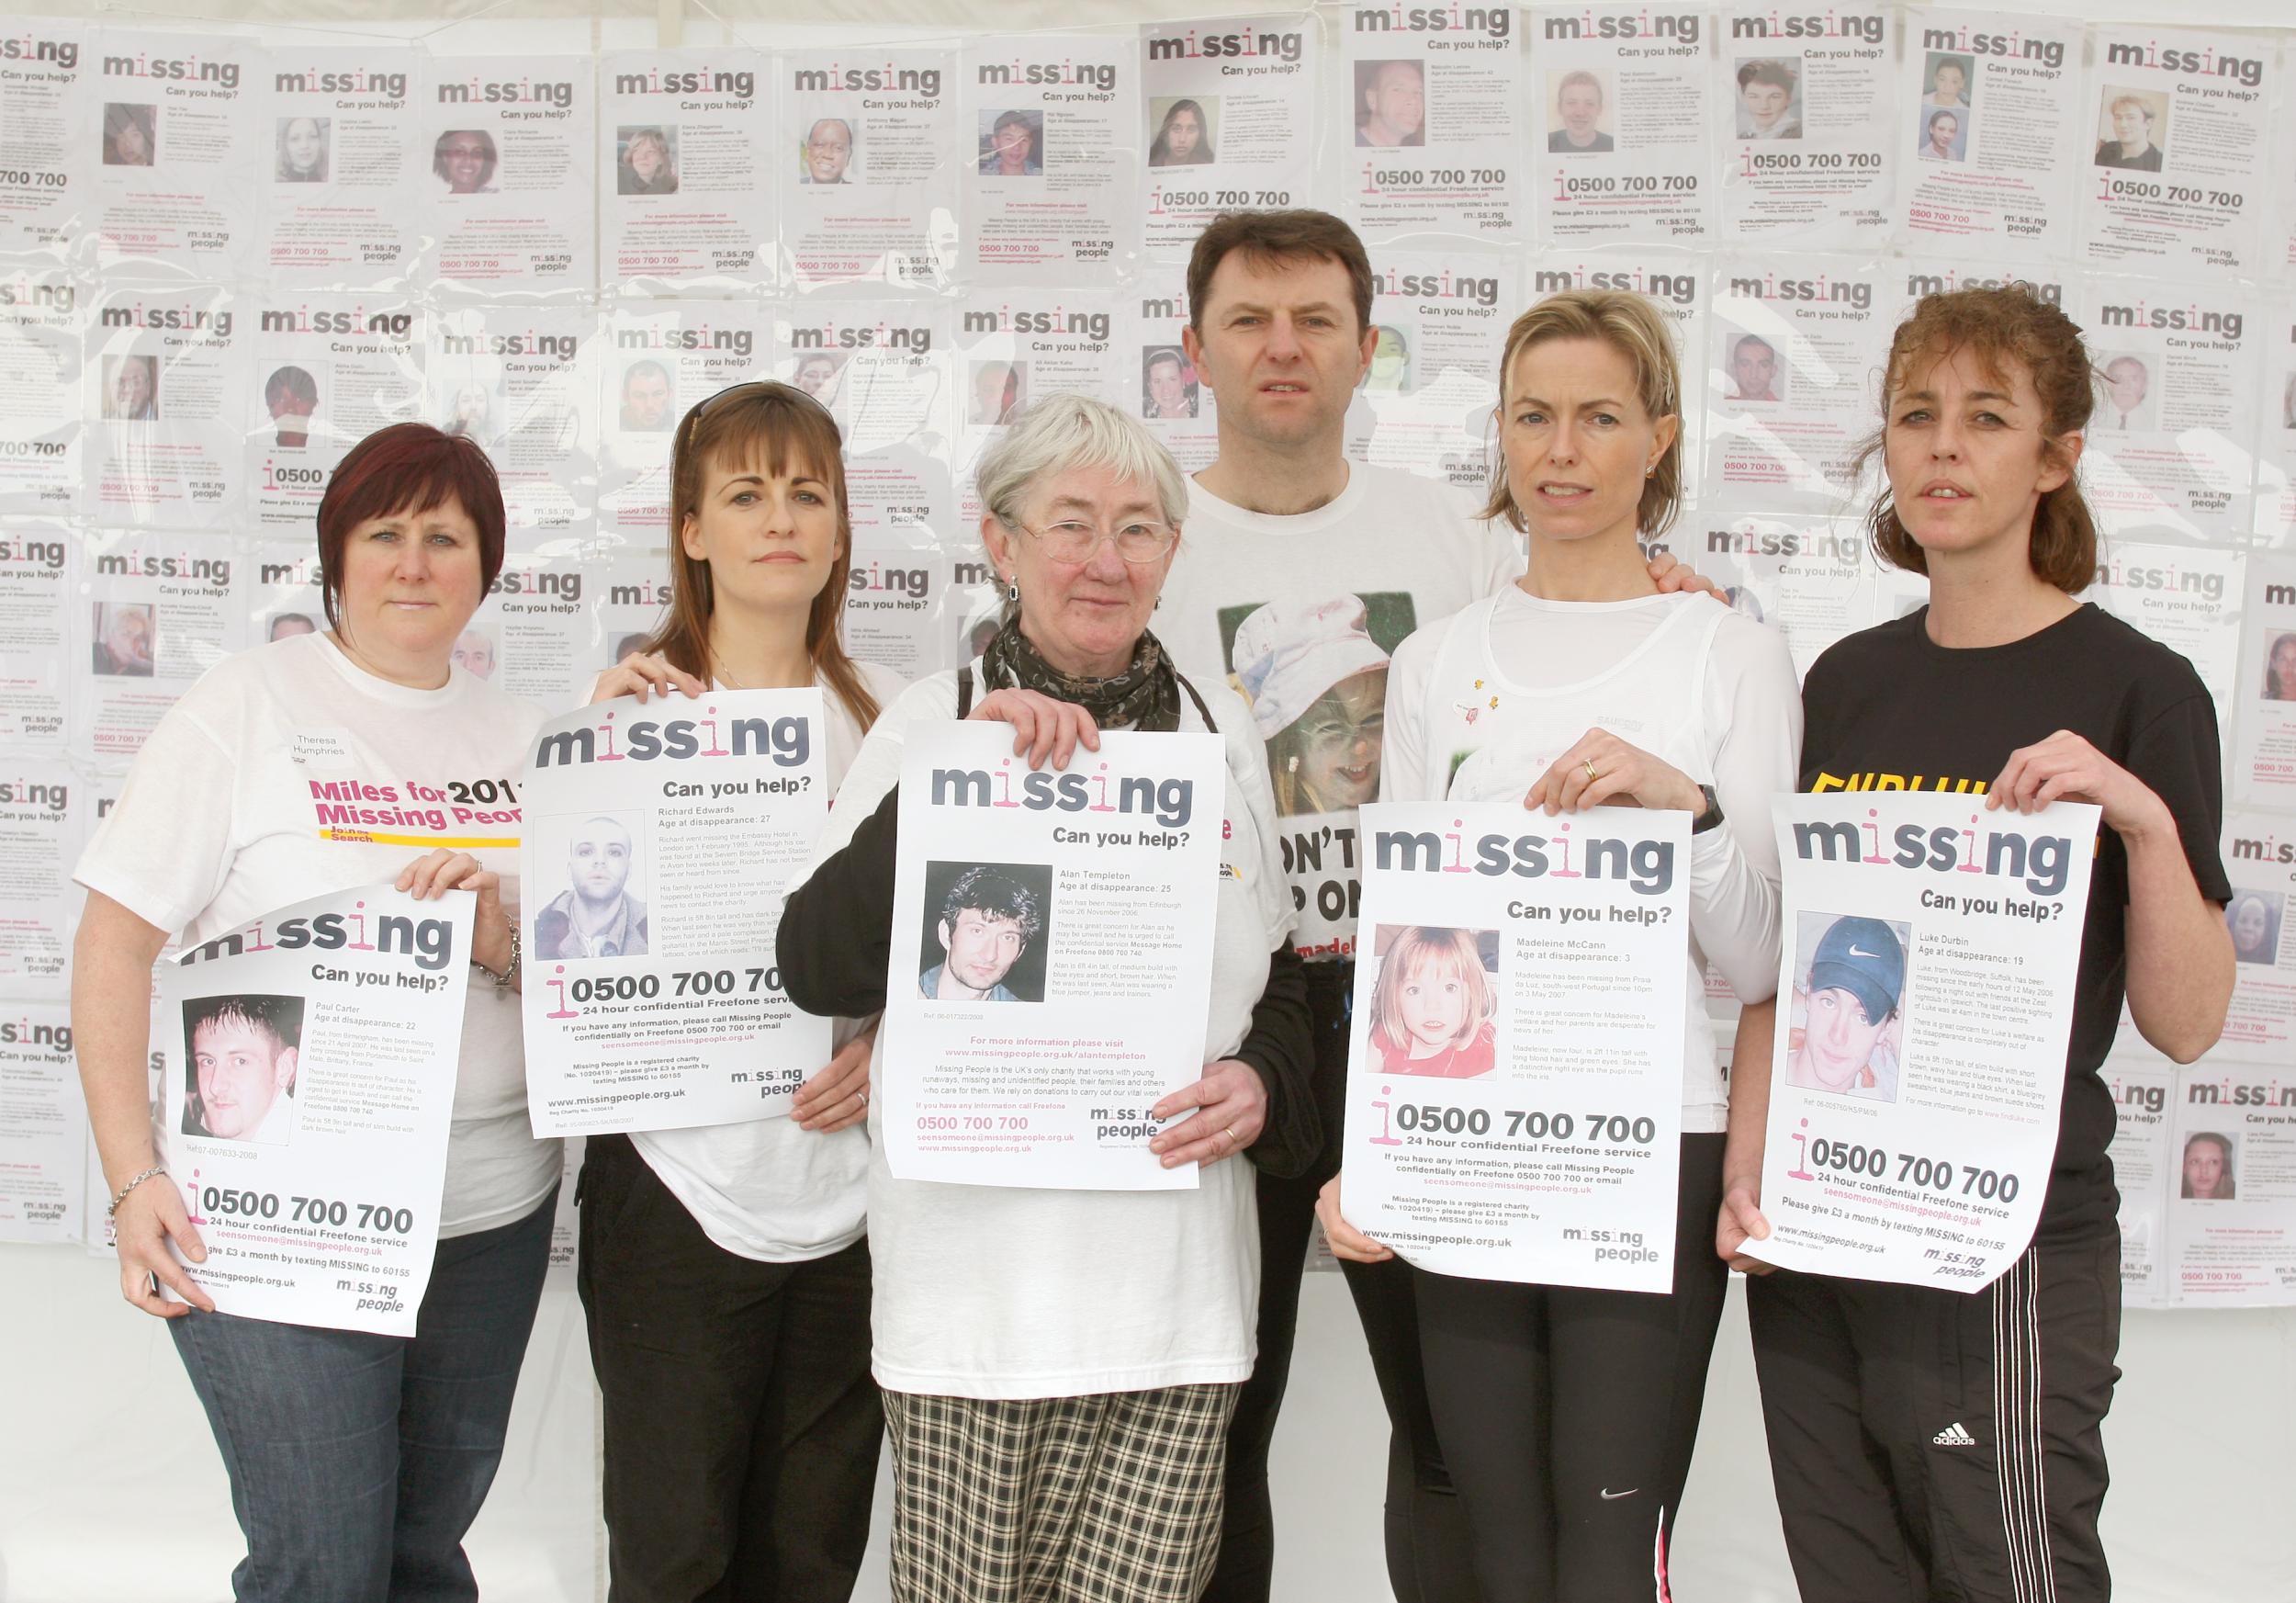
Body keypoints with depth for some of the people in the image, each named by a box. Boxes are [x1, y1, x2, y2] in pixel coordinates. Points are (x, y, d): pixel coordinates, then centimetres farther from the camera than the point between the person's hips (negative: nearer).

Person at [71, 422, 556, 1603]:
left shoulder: (516, 737, 11)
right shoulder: (245, 706, -3)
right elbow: (114, 943, -7)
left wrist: (502, 940, -12)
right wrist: (134, 1180, -16)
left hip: (489, 1216, 5)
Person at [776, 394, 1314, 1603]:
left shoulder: (1220, 729, 12)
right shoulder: (929, 722, 1)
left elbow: (1279, 978, 20)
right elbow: (816, 970, -9)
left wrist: (1263, 1083, -2)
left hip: (1177, 1287, 3)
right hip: (976, 1282, -2)